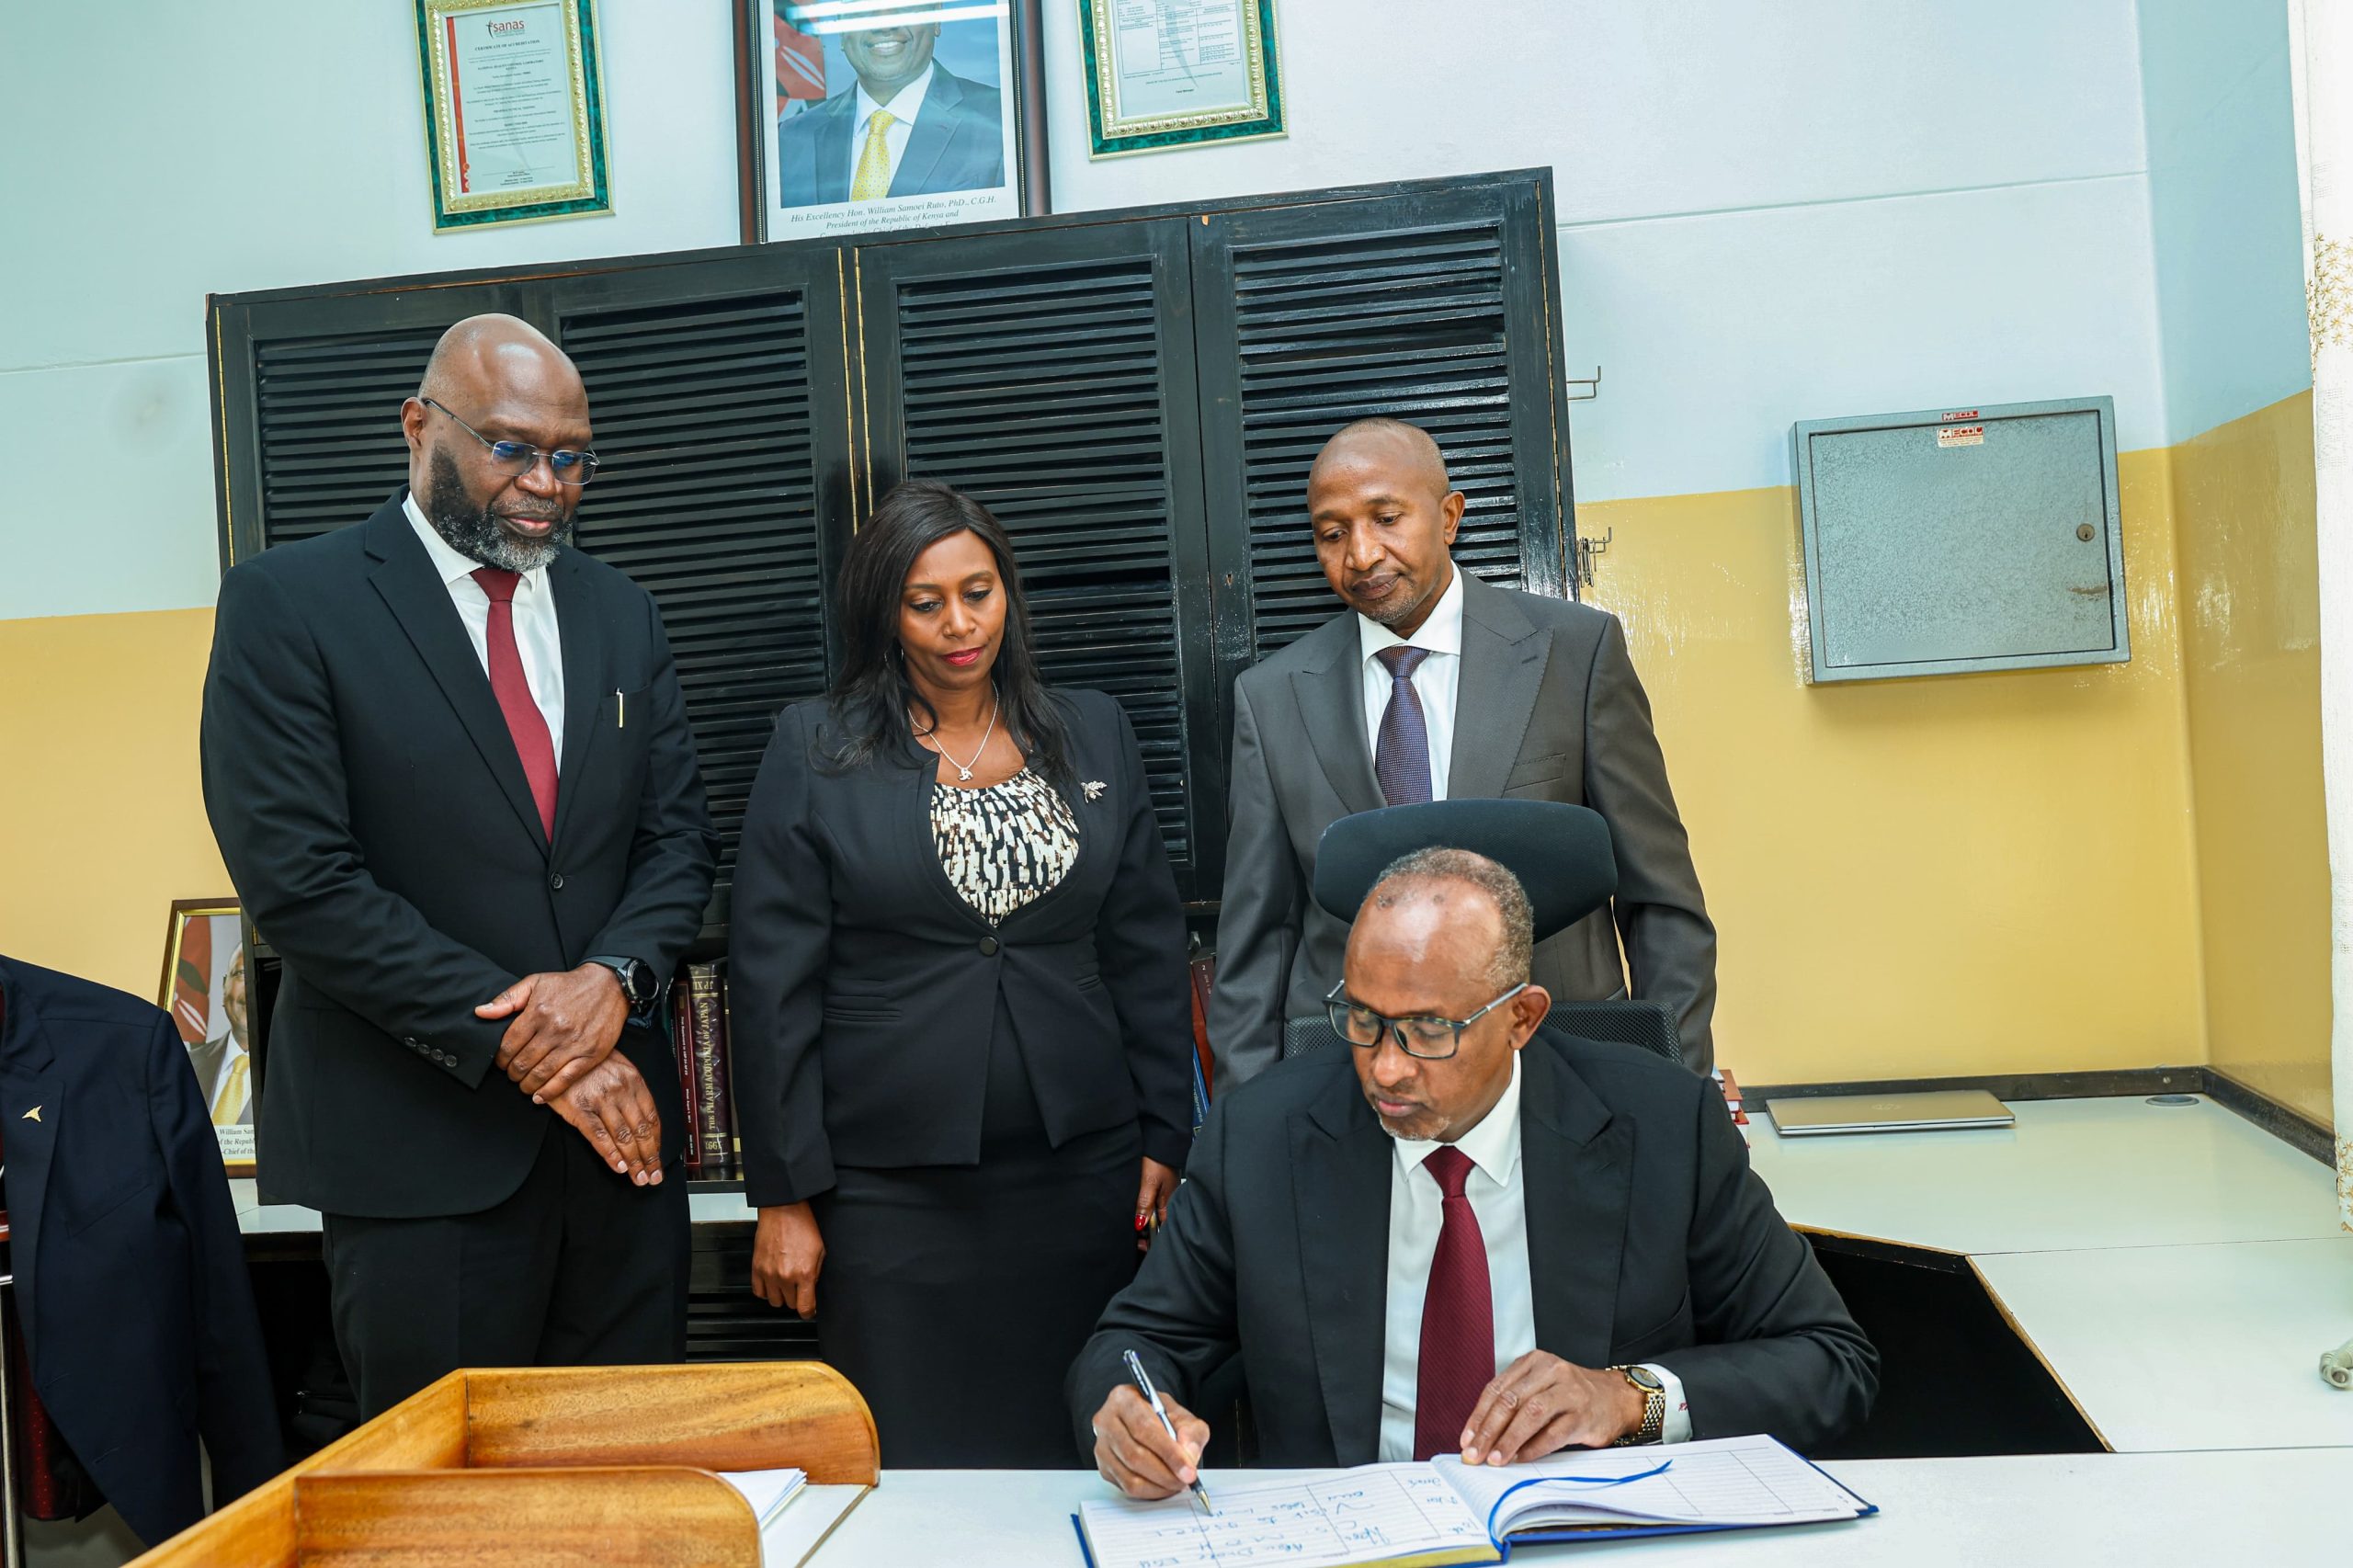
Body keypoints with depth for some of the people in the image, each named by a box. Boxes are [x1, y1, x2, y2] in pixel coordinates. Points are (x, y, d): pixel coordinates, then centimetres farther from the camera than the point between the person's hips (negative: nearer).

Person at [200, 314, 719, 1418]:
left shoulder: (618, 613, 11)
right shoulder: (289, 603, -5)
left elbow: (677, 833, 9)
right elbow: (298, 879, -13)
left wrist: (614, 975, -13)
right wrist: (522, 1045, -15)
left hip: (619, 1121, 5)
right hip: (421, 1147, -4)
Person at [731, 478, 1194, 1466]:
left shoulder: (1095, 735, 8)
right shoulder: (814, 750, 0)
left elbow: (1150, 951, 10)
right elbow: (772, 984, -1)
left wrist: (1165, 1142, 5)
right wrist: (784, 1196, -4)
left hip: (1081, 1178, 2)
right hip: (892, 1190, -2)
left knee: (1081, 1466, 9)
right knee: (912, 1466, 5)